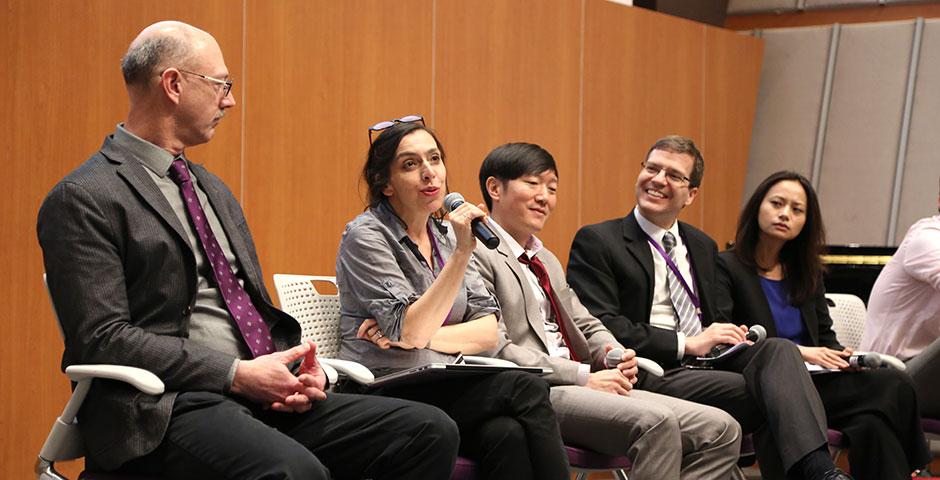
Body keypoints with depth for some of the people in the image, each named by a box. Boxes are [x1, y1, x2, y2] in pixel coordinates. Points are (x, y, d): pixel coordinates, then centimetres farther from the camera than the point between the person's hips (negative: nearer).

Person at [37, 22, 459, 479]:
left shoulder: (214, 190, 22)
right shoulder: (83, 199, -5)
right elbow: (103, 339, -13)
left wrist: (298, 369, 2)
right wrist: (236, 374, -17)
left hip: (262, 393, 8)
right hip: (168, 408, -8)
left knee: (430, 432, -11)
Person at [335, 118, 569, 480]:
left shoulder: (446, 233, 14)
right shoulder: (366, 236, -5)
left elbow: (488, 332, 6)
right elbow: (410, 333, -17)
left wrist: (423, 336, -11)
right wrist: (462, 252, -20)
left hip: (448, 389, 5)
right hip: (387, 393, -5)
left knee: (508, 434, -29)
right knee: (526, 388, -25)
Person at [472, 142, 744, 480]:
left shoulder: (546, 261, 27)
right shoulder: (478, 254, -3)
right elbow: (496, 350, -14)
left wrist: (611, 352, 2)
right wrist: (584, 376, -16)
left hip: (581, 387, 9)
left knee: (722, 431, -7)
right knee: (656, 422, -32)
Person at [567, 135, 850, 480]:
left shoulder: (703, 246, 23)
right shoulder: (596, 242, 1)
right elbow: (601, 327, -11)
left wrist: (727, 335, 2)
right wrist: (687, 344, -15)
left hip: (706, 364, 6)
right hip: (651, 378, -6)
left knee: (778, 349, -25)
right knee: (770, 397, -27)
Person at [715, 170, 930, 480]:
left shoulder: (808, 272, 23)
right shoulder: (727, 267, 3)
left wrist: (840, 356, -3)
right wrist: (796, 352, -18)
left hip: (814, 380, 6)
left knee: (895, 383, -27)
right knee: (894, 388, -28)